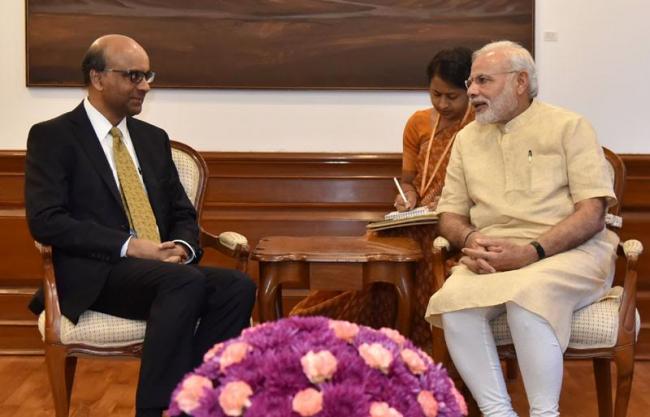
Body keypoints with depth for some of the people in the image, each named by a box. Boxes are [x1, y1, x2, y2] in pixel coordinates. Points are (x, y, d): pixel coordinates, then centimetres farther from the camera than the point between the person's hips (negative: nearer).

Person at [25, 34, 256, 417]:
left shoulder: (154, 138, 18)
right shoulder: (53, 137, 0)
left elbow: (183, 214, 20)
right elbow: (45, 221, -11)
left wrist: (182, 248, -6)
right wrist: (129, 246, -19)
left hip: (163, 268, 6)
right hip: (95, 274, -6)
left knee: (237, 286, -24)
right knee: (186, 282, -34)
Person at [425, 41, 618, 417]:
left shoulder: (569, 127, 2)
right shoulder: (467, 138, 16)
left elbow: (592, 212, -7)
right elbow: (450, 214, 16)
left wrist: (530, 252, -21)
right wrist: (471, 240, -9)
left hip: (569, 252, -4)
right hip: (494, 256, 4)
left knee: (525, 294, -37)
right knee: (453, 299, -28)